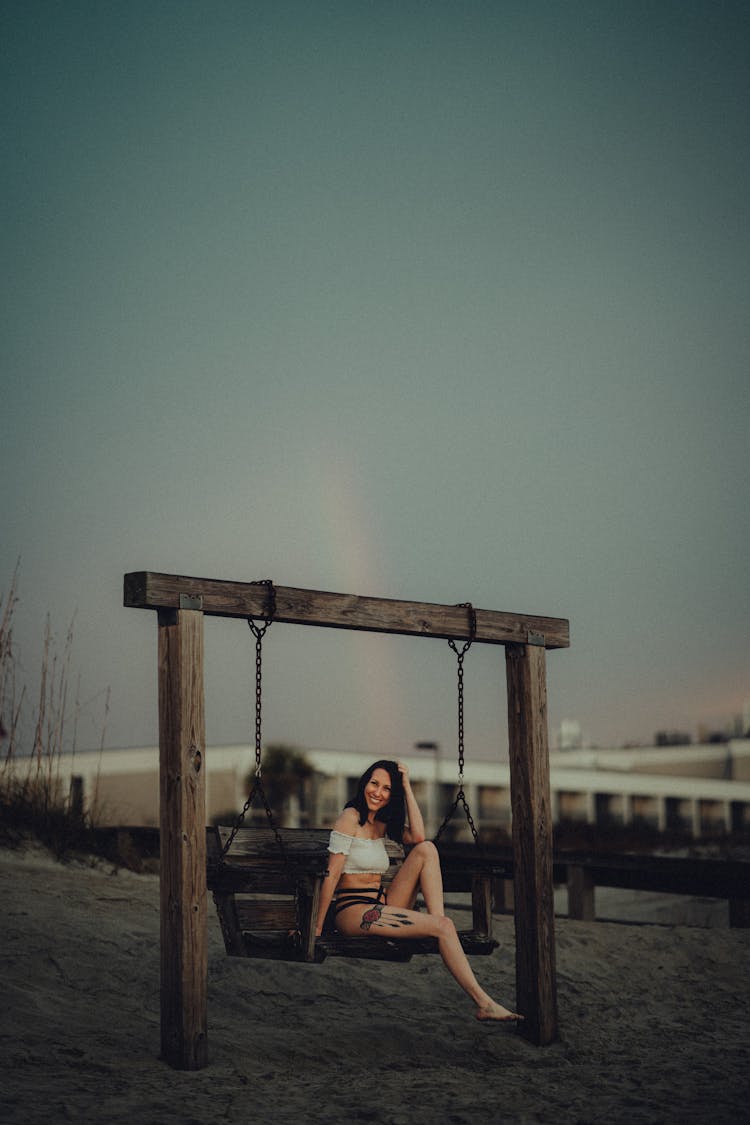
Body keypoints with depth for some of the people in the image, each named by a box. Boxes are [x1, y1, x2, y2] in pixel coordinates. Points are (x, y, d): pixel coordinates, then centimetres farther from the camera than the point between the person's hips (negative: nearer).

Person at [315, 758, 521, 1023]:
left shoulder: (382, 822, 15)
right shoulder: (351, 817, -7)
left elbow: (417, 836, -6)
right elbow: (331, 874, -12)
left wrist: (407, 787, -5)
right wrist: (317, 927, -14)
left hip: (381, 907, 7)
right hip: (353, 911, -7)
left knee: (426, 849, -10)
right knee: (443, 926, -22)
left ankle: (437, 921, -18)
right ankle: (483, 1003, -23)